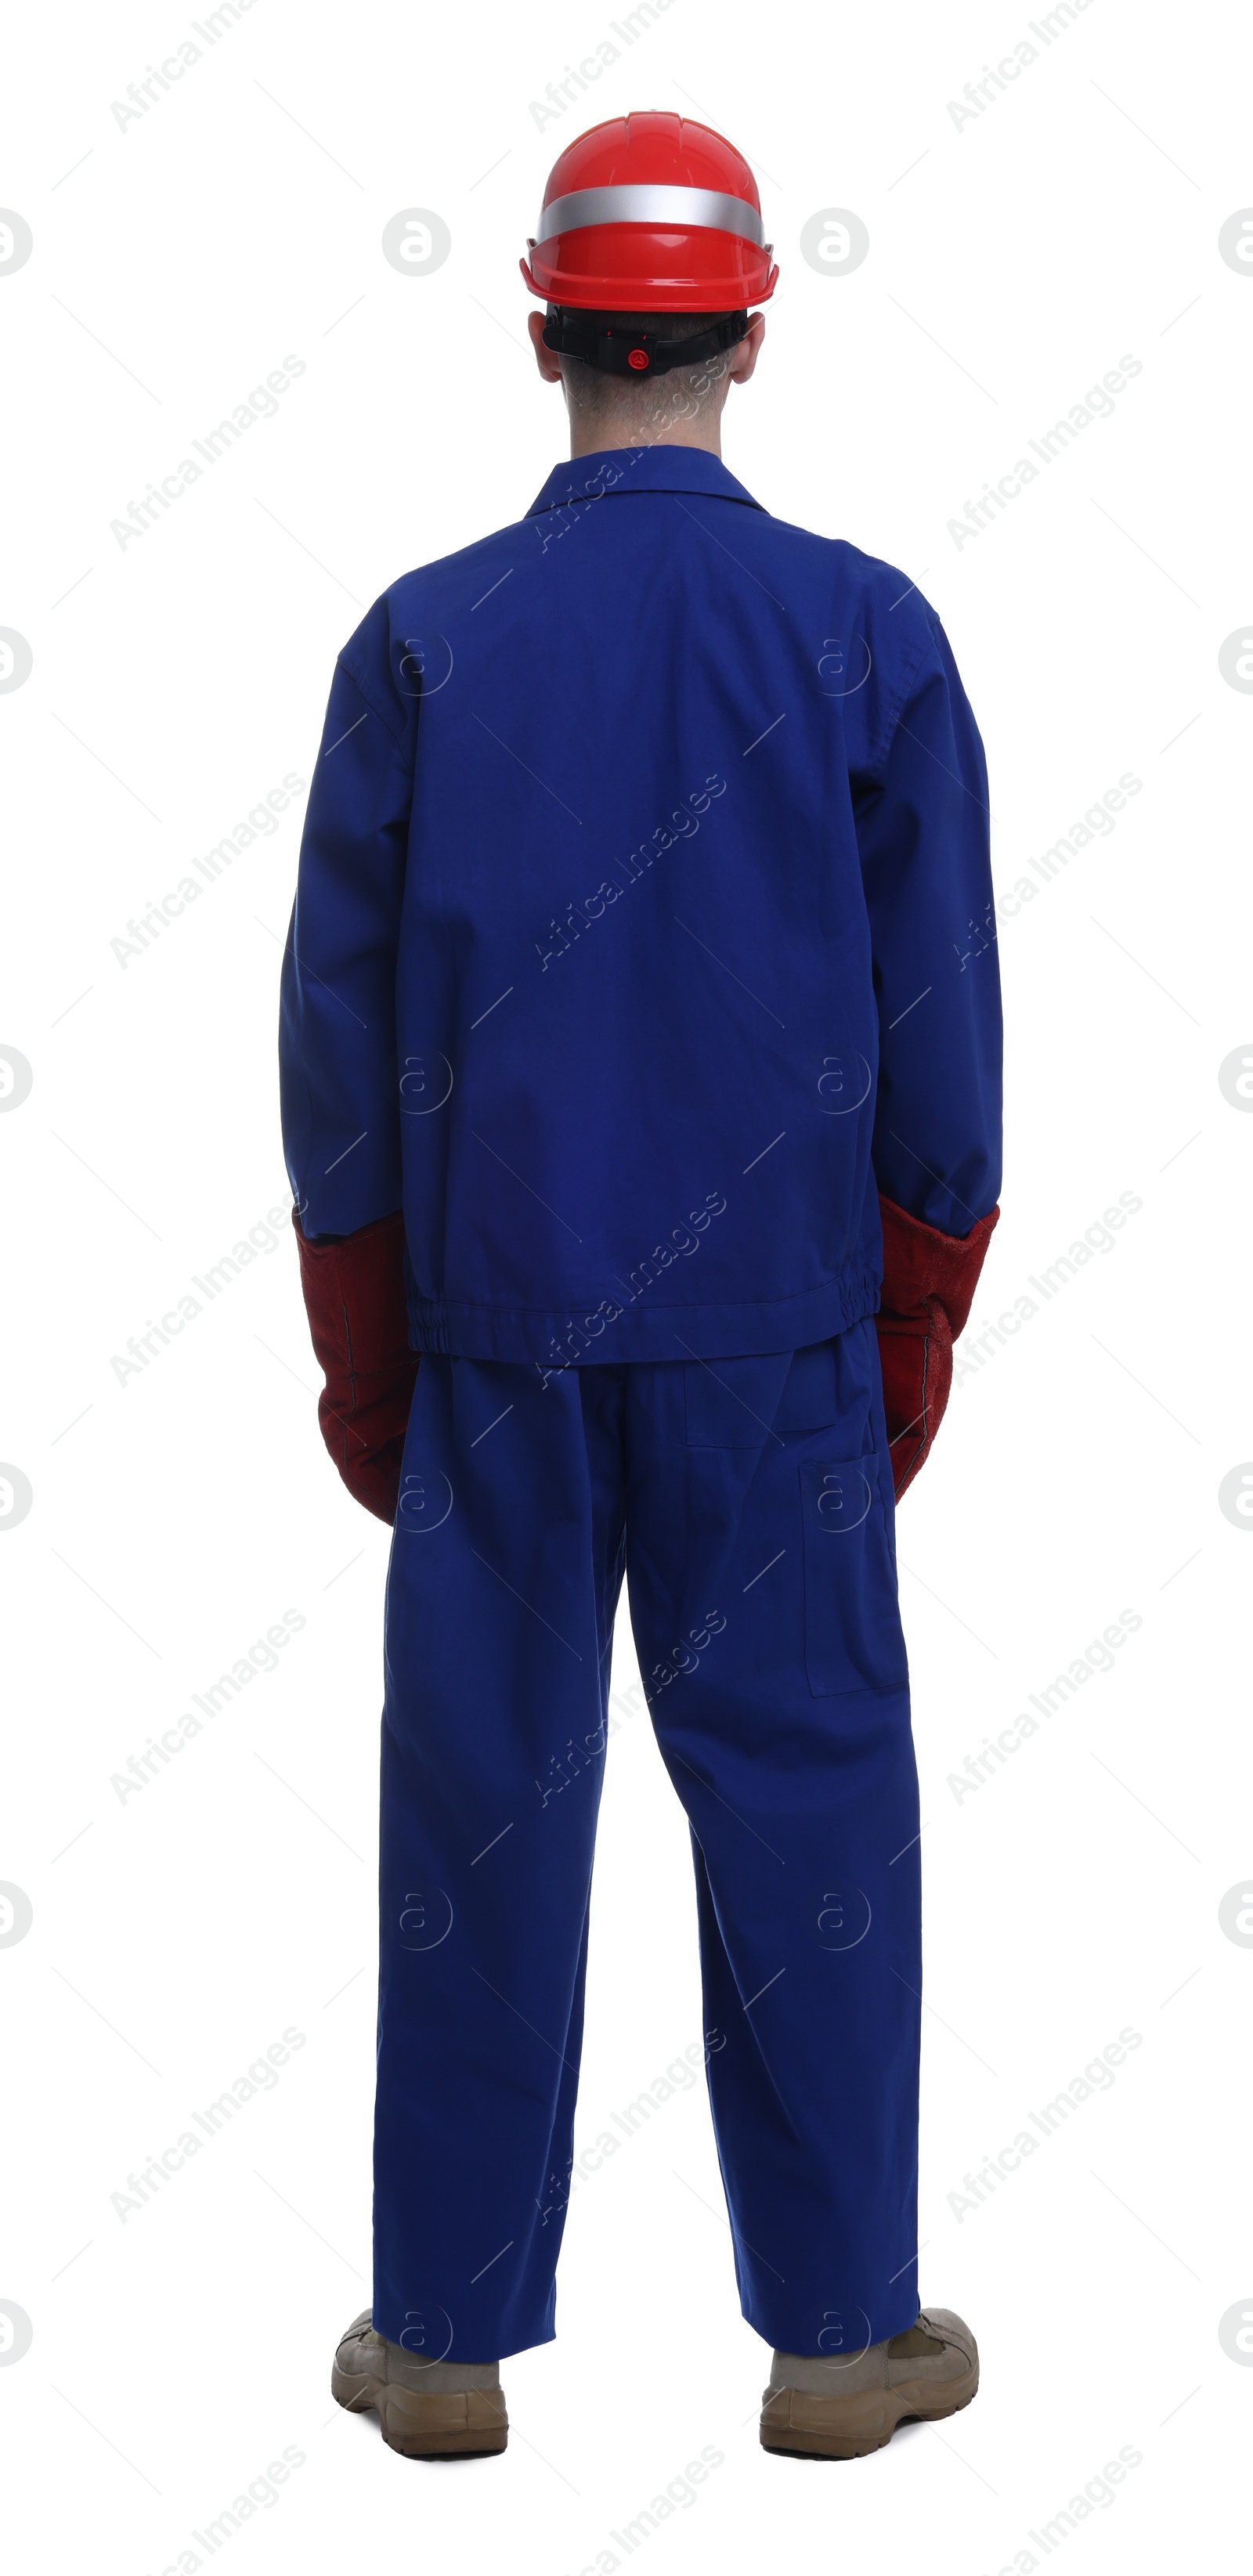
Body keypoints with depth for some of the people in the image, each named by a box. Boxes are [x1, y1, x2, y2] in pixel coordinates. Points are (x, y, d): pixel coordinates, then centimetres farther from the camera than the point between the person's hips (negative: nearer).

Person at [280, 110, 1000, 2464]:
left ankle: (448, 2340, 20)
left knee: (478, 1819, 9)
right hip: (773, 1343, -1)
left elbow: (340, 1050, -1)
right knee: (807, 1810, 9)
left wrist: (361, 1375, 9)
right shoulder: (867, 635, -4)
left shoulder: (421, 642, -2)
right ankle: (840, 2333, 20)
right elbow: (937, 1055, -4)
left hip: (491, 1341, 1)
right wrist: (914, 1358, 7)